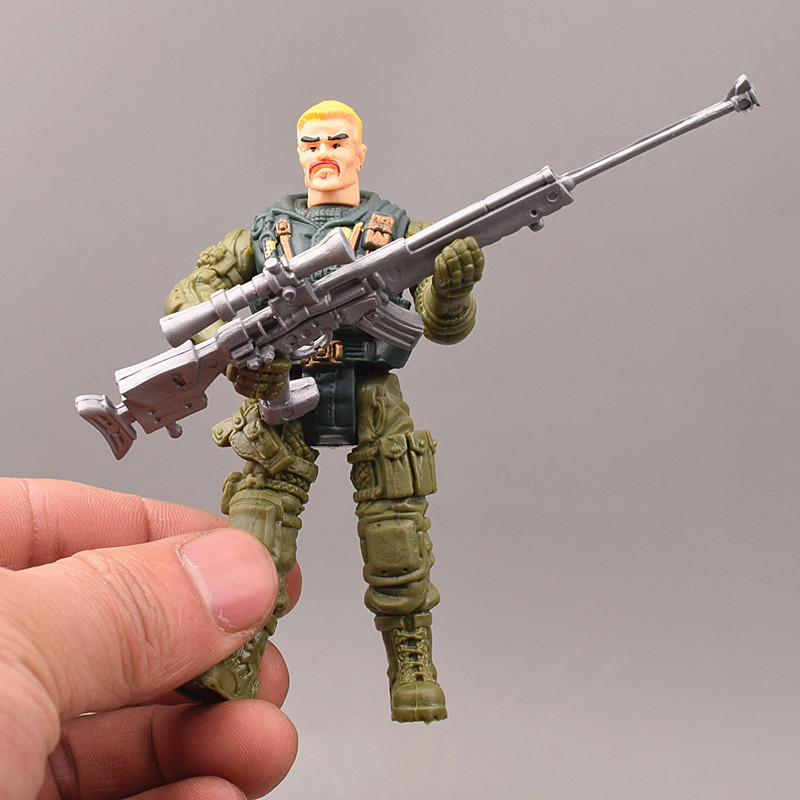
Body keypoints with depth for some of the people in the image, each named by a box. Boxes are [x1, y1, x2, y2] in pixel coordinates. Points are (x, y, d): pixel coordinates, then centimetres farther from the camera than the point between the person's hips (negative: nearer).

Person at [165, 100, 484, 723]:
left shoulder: (398, 230, 8)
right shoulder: (266, 232, 13)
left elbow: (444, 326, -4)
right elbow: (189, 297, 8)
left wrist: (453, 285, -29)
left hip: (373, 403, 0)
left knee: (397, 551, 0)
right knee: (253, 557, -13)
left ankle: (413, 670, 16)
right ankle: (228, 674, -13)